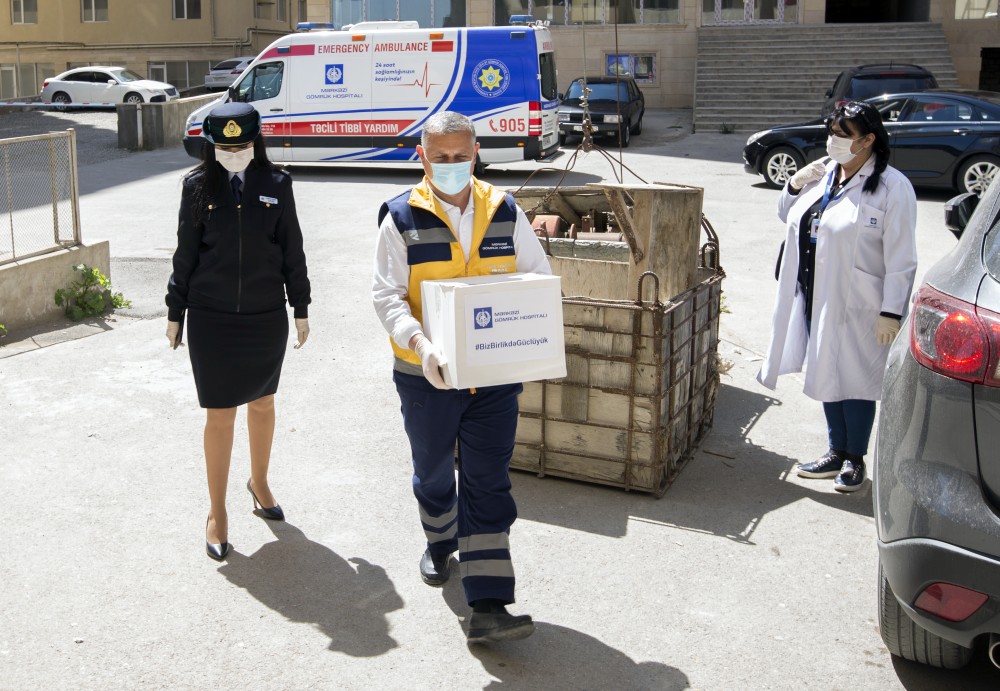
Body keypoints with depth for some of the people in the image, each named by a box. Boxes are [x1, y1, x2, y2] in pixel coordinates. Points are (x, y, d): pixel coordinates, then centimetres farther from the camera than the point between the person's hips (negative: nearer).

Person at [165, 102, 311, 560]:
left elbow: (292, 250, 4)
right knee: (220, 415, 3)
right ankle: (217, 513, 17)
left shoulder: (275, 184, -2)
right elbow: (185, 253, 2)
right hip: (211, 317, -1)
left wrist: (300, 309, 6)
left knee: (262, 403, 17)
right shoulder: (198, 186, -3)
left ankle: (259, 482, 41)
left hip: (266, 315, 2)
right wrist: (175, 312, 5)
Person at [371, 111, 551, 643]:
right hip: (427, 376, -1)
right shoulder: (402, 218, -6)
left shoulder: (504, 212, 1)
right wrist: (419, 343, -29)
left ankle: (488, 607, 1)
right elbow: (387, 295, -11)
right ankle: (440, 543, 49)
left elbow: (539, 278, 6)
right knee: (433, 472, 19)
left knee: (489, 484, -1)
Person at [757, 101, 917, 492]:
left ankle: (855, 459, 21)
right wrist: (794, 186, 1)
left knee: (855, 379, 4)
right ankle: (837, 452, 30)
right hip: (817, 298, 7)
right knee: (827, 375, 15)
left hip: (857, 305, -6)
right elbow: (788, 217, 21)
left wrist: (891, 312, -16)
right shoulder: (822, 173, 7)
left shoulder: (893, 188, -12)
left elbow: (901, 260, -13)